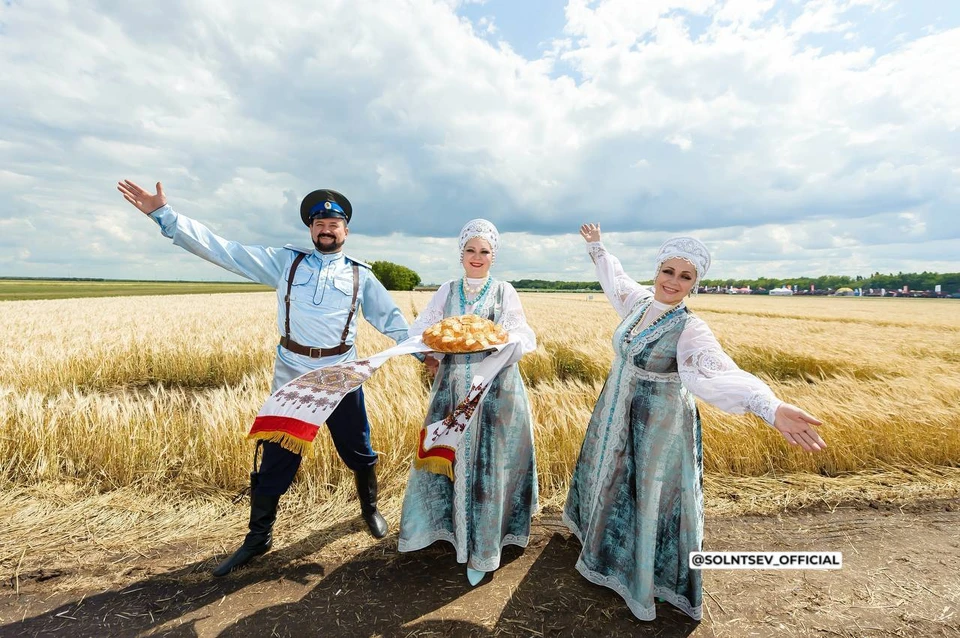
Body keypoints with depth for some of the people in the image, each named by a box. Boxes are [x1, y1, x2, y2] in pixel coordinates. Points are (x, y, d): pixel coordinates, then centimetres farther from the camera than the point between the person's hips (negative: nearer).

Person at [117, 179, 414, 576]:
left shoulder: (360, 276, 5)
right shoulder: (285, 262, 6)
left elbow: (392, 319, 6)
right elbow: (223, 250, 2)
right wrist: (164, 215, -4)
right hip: (291, 375, 1)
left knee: (359, 452, 13)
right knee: (275, 458, 10)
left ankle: (370, 509, 42)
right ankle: (258, 537, 32)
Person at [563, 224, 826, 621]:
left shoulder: (690, 329, -25)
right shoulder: (639, 300, -7)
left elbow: (716, 373, -43)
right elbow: (616, 279, 15)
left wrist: (769, 406, -61)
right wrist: (596, 246, 26)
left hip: (656, 425, -6)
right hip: (615, 414, 6)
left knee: (649, 497, 11)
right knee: (610, 481, 27)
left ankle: (645, 577, 36)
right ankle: (602, 537, 57)